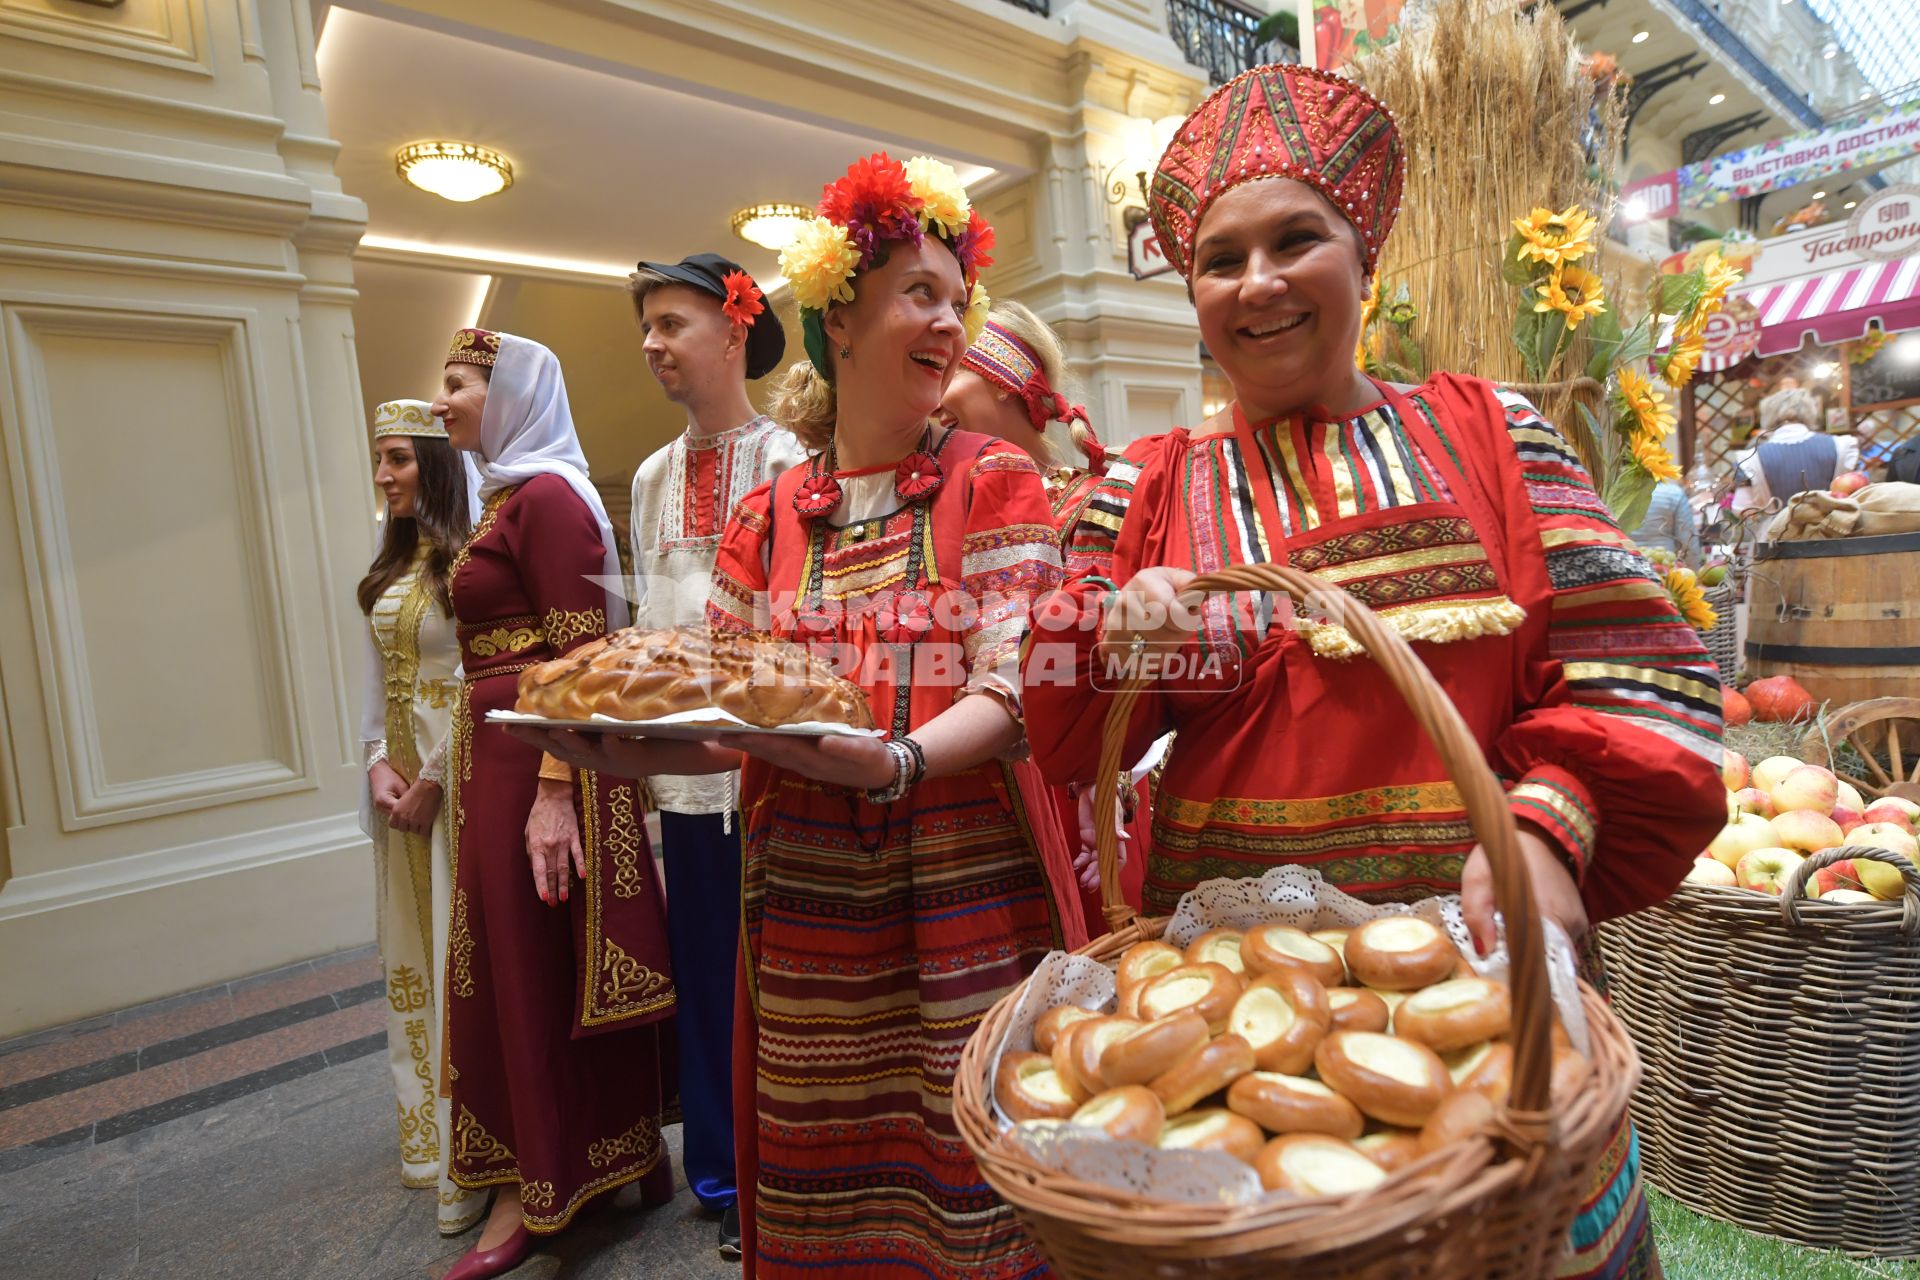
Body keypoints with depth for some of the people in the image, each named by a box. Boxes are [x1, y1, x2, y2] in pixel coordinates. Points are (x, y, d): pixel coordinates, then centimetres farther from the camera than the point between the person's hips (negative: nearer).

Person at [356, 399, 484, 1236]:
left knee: (460, 950, -2)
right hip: (400, 771, 8)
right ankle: (428, 1134, 34)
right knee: (409, 948, 16)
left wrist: (433, 779, -13)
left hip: (457, 770, -8)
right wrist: (378, 759, -1)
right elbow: (374, 673, 12)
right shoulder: (390, 564, 13)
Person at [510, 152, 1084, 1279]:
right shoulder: (766, 521, 8)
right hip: (810, 913, 3)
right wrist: (640, 749, -13)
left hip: (971, 892, -2)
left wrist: (892, 761, -28)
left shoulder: (994, 482, 0)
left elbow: (1009, 692, -10)